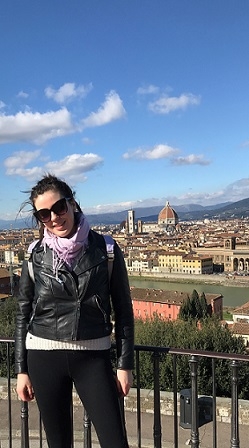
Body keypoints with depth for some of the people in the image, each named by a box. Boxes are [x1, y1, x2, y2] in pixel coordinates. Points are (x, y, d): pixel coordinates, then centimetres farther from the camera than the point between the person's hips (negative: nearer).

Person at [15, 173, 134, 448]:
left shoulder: (105, 249, -5)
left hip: (94, 356, -1)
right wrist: (21, 370, 5)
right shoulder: (35, 254, -1)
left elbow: (123, 309, 0)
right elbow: (23, 314, 6)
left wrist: (125, 364, -1)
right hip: (44, 357, 1)